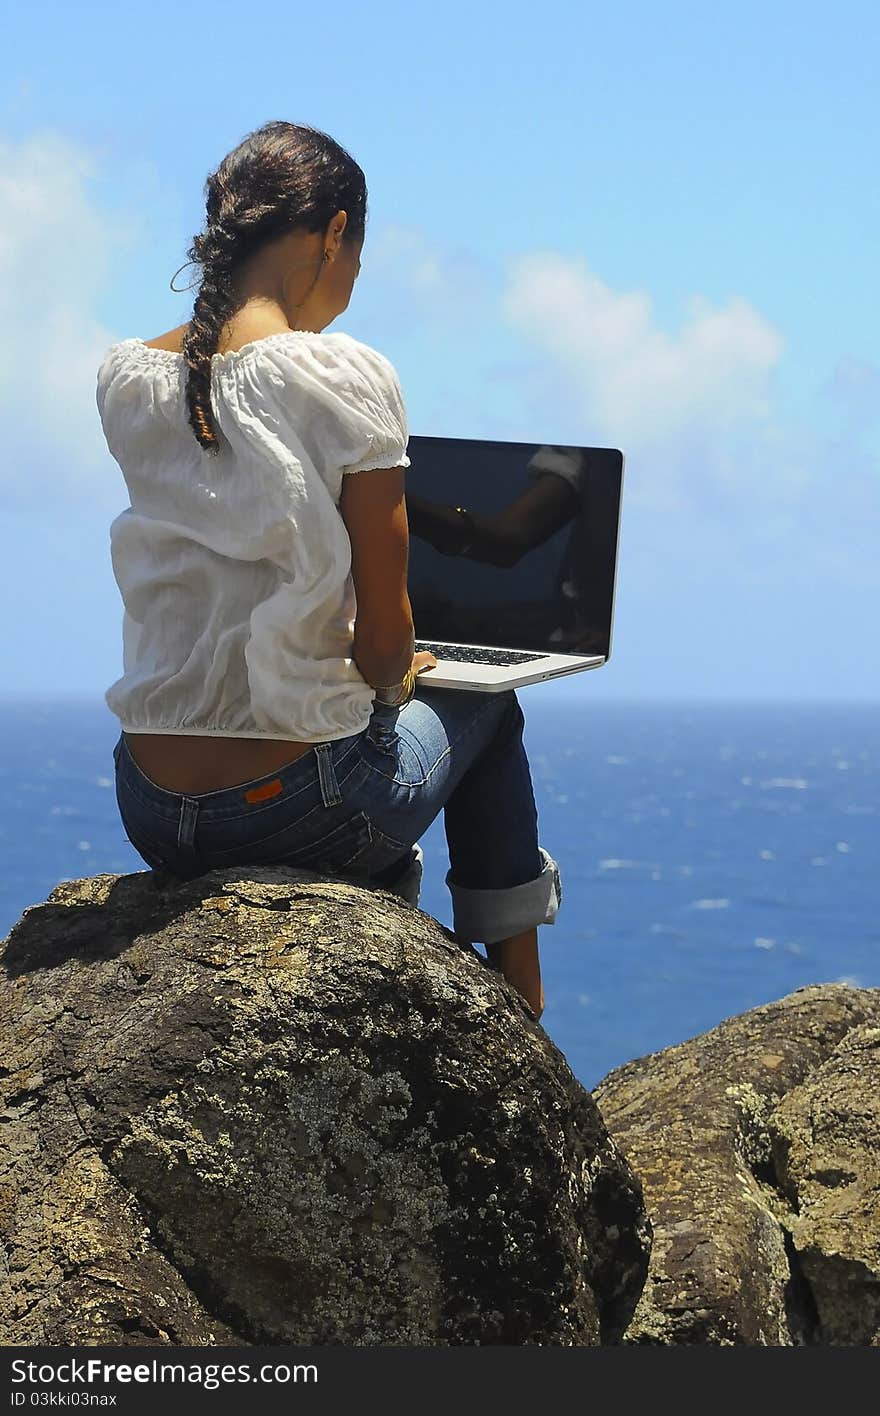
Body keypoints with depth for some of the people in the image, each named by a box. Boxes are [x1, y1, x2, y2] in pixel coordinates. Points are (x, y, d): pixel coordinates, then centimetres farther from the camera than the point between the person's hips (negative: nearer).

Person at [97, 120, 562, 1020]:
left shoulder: (122, 379, 2)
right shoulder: (344, 378, -15)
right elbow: (384, 633, -8)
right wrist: (390, 680, 10)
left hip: (154, 817, 6)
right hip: (295, 807, -6)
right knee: (482, 706, 27)